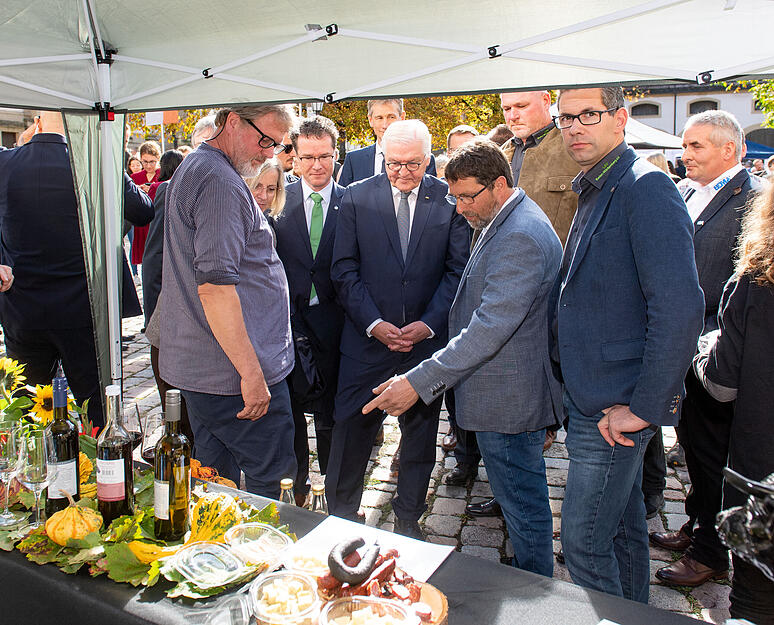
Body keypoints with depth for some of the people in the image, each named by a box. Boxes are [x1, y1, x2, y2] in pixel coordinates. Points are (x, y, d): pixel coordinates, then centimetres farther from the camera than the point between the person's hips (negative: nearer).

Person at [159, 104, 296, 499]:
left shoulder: (193, 170, 17)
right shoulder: (221, 181, -16)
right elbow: (214, 285, -24)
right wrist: (251, 372, -22)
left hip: (200, 368, 10)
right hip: (236, 373, -10)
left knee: (215, 489, 19)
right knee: (267, 483, 2)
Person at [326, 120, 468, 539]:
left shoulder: (449, 200, 0)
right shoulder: (356, 198, 0)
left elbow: (458, 270, -1)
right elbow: (344, 269, -3)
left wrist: (428, 324, -12)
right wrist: (375, 324, -13)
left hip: (427, 337, 1)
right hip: (368, 336, 0)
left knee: (421, 433, 13)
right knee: (352, 430, 5)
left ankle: (408, 517, 32)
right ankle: (341, 516, 26)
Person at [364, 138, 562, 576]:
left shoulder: (520, 237, -25)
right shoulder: (506, 223, 10)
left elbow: (488, 329, -31)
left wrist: (419, 382, -31)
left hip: (510, 398, -11)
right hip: (513, 392, 11)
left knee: (523, 504, 6)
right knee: (523, 498, 23)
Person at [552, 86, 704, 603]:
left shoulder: (645, 189, -18)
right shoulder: (593, 191, 12)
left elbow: (681, 308, -26)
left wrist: (644, 407, -21)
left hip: (616, 408, -9)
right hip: (594, 400, 9)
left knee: (584, 543, 1)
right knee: (624, 527, 22)